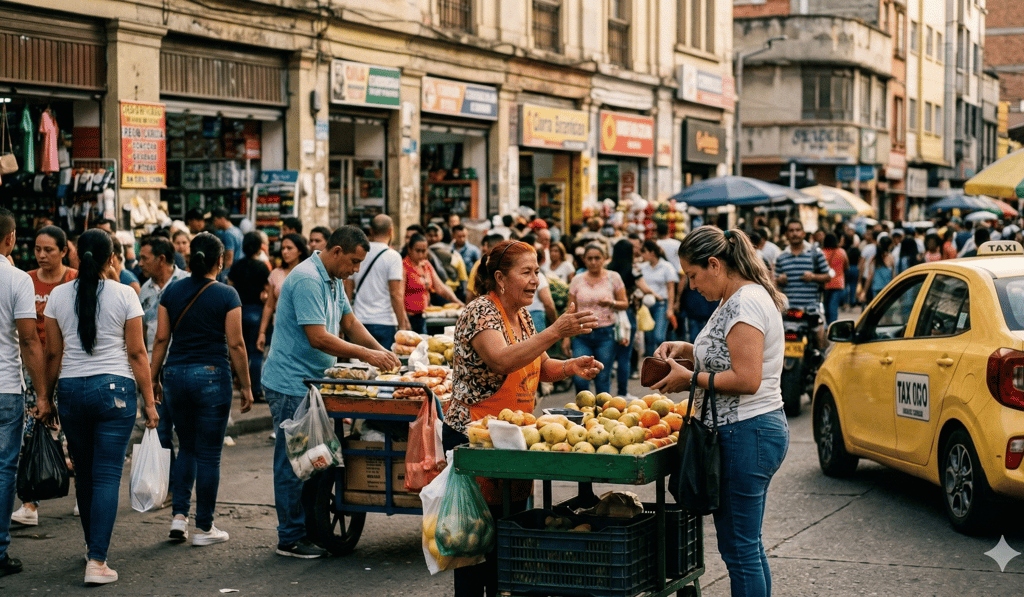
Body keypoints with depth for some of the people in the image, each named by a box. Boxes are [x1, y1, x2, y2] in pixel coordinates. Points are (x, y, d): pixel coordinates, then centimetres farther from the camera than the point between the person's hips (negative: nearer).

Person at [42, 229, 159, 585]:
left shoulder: (59, 295, 3)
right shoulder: (124, 295, -4)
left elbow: (53, 354, 5)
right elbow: (136, 353, -3)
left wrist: (46, 397, 15)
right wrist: (149, 401, 2)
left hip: (71, 390, 3)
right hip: (114, 388, -3)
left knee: (84, 474, 15)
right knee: (107, 475, -3)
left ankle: (95, 549, 30)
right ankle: (97, 562, -9)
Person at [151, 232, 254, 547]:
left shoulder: (171, 292, 5)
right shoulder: (227, 295, -7)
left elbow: (161, 338, 4)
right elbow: (235, 344, -7)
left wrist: (153, 378, 11)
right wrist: (246, 385, 0)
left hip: (176, 374, 4)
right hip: (212, 376, -4)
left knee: (186, 447, 19)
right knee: (208, 453, 3)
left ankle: (179, 515, 10)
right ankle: (204, 527, 9)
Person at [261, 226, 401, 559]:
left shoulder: (333, 281, 13)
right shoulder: (307, 280, -20)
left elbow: (349, 323, 18)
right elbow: (319, 338, -25)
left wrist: (382, 352, 3)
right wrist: (366, 355, -21)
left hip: (312, 382, 10)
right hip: (291, 385, -10)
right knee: (293, 462, -4)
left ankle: (311, 528, 19)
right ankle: (291, 540, 3)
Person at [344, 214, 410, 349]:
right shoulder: (393, 256, -7)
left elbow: (348, 290, 12)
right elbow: (395, 294, -12)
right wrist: (402, 326, -8)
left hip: (359, 321, 5)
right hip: (385, 322, -5)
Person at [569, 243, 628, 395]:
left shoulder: (613, 277, 4)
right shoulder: (577, 280, 8)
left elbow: (625, 304, 6)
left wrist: (611, 303, -15)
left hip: (605, 333, -1)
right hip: (582, 334, 1)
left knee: (603, 379, -1)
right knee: (579, 378, -8)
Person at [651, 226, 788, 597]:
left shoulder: (746, 303, -17)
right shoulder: (738, 299, 15)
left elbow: (746, 380, -24)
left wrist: (690, 378, -14)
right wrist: (686, 349, 12)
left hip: (746, 434, -11)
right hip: (756, 430, 11)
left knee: (739, 549, -4)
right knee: (748, 545, 16)